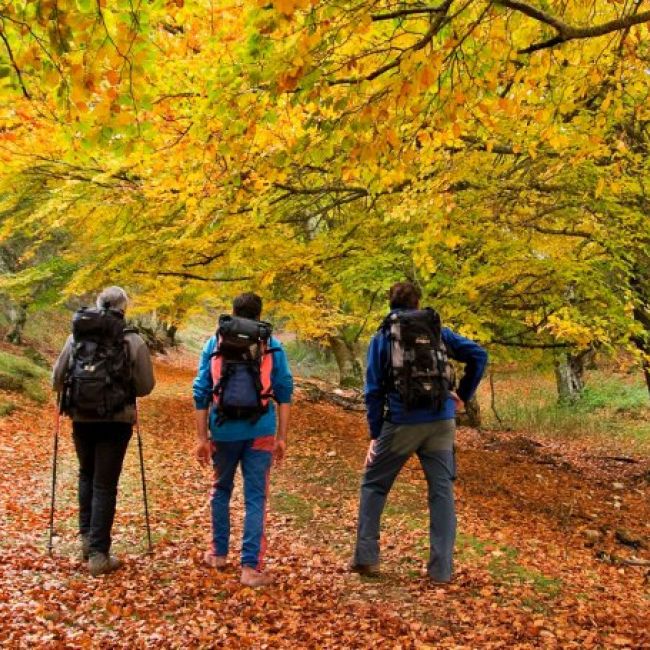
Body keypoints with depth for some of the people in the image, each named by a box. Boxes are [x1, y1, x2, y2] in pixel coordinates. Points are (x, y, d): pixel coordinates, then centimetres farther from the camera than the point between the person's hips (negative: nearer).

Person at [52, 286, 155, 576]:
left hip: (81, 418, 3)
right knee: (105, 485, 4)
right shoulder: (133, 342, -5)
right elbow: (146, 386, -1)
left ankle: (87, 537, 24)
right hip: (116, 421, -2)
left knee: (87, 475, 24)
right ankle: (98, 554, 5)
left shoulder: (75, 337, 1)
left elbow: (56, 378, 5)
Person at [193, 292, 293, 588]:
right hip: (260, 431, -1)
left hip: (224, 431, 1)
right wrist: (282, 436, 6)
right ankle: (251, 566, 2)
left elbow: (201, 392, 2)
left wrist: (202, 437, 7)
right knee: (255, 498, 4)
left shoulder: (213, 344, 4)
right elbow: (284, 392, 1)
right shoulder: (272, 346, 3)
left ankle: (219, 552, 32)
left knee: (221, 490, 21)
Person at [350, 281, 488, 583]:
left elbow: (374, 390, 2)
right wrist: (463, 395, 10)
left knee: (373, 484, 14)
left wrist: (375, 435, 6)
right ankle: (441, 569, 8)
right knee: (442, 491, 7)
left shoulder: (382, 337, 6)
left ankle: (366, 557, 13)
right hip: (441, 422, 2)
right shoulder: (439, 331, 11)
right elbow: (478, 355, 3)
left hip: (401, 422, -1)